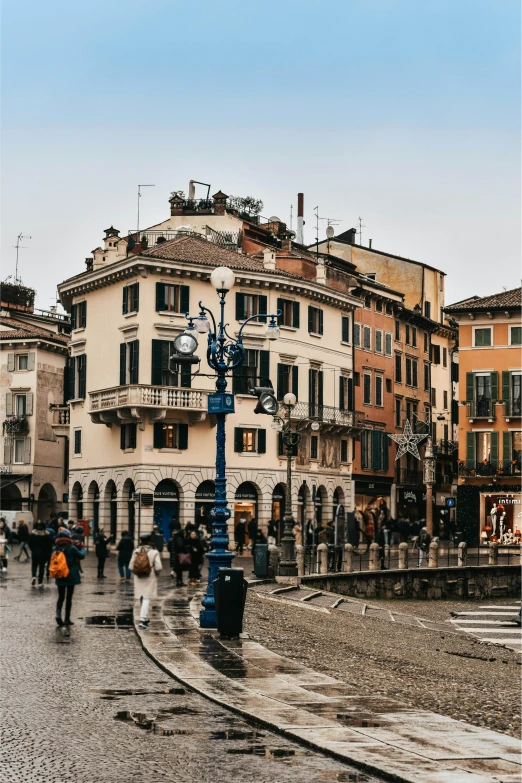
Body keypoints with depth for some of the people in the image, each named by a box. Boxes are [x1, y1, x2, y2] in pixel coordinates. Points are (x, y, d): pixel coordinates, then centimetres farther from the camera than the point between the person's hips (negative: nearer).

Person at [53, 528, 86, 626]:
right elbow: (81, 555, -5)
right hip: (71, 576, -3)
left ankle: (58, 613, -12)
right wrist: (82, 548, 16)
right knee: (69, 597, 6)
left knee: (61, 597, 12)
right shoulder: (71, 548, -15)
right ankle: (67, 619, 9)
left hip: (59, 577, 3)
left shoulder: (56, 548, -3)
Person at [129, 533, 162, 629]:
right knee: (146, 599, -3)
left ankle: (145, 618, 27)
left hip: (139, 579, 4)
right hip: (150, 579, -4)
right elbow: (158, 567, -16)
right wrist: (155, 573, 5)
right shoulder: (154, 552, -11)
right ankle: (142, 620, -13)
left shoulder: (136, 552, -2)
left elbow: (131, 567, -4)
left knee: (142, 599, 18)